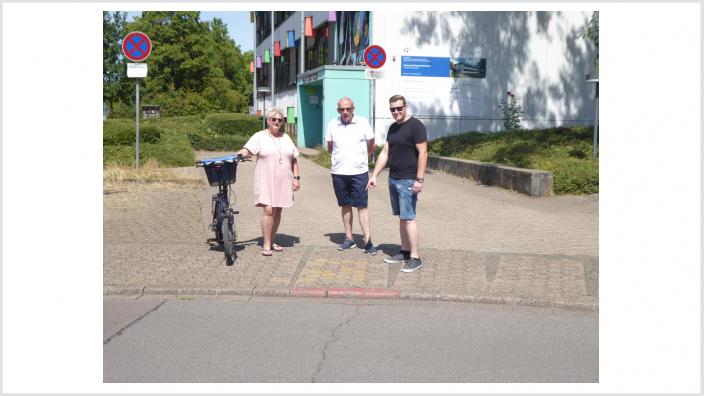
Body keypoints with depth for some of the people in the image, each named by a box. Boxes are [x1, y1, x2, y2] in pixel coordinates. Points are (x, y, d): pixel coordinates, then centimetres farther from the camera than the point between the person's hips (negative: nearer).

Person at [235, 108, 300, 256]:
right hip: (266, 181, -5)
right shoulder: (259, 137, 0)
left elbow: (294, 159, 15)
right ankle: (266, 244, -6)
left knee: (278, 211, 8)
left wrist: (296, 178, 7)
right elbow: (246, 151, -12)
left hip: (283, 182, 5)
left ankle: (272, 241, 20)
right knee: (269, 210, -13)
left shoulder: (286, 138, 14)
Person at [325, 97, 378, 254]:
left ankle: (368, 241, -2)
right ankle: (349, 238, 19)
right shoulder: (332, 125, 1)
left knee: (362, 206, -4)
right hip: (339, 172, 2)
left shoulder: (363, 123, -4)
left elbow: (371, 144, 8)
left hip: (359, 172, -2)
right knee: (345, 206, 10)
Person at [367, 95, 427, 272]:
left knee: (408, 218, -9)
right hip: (393, 179, 8)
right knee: (401, 217, 12)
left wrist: (419, 179, -20)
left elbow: (423, 153, -15)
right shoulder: (393, 128, 14)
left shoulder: (415, 125, -11)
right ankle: (405, 252, 20)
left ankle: (415, 258, -7)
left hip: (408, 181, -8)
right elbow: (385, 153, 17)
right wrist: (374, 175, 11)